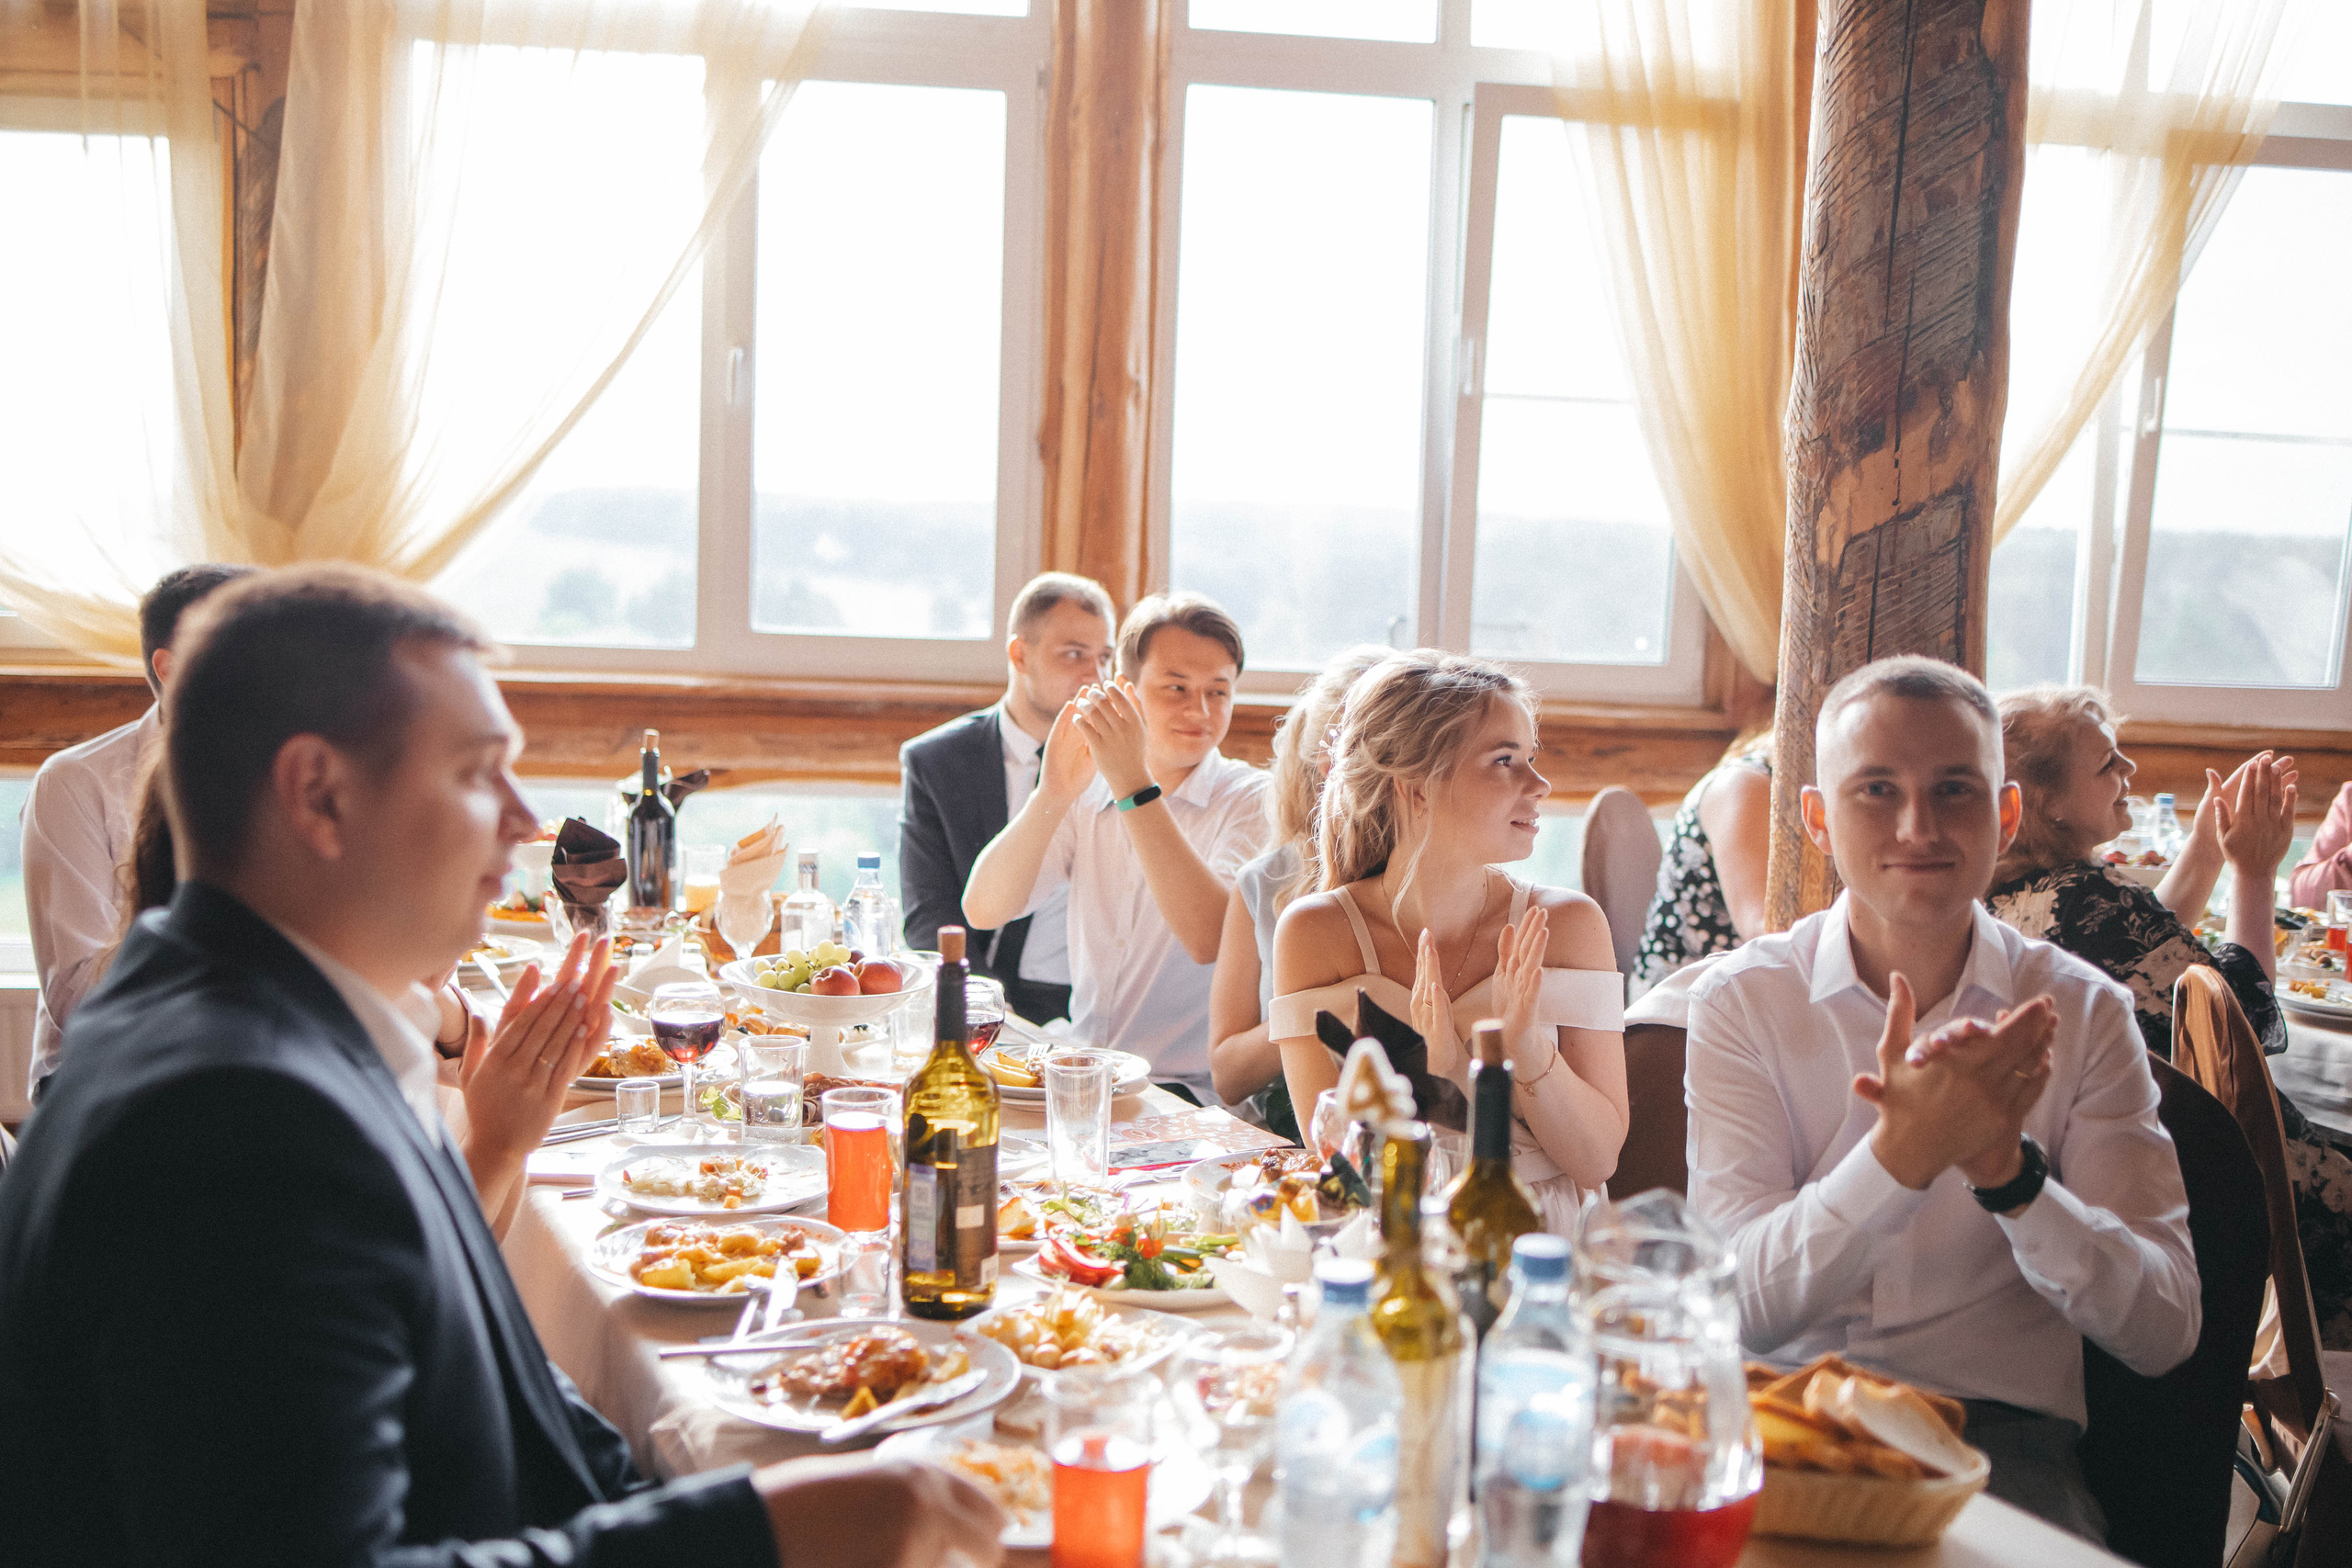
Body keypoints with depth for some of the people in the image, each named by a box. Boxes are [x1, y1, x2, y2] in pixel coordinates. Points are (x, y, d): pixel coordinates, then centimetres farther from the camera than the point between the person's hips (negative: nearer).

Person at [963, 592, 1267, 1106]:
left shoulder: (1252, 801, -4)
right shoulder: (1087, 794, 8)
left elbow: (1208, 938, -23)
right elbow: (983, 910, -5)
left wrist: (1135, 786, -25)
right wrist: (1053, 794, -19)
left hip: (1192, 1093, -4)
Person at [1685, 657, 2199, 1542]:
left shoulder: (2083, 1013, 4)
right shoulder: (1740, 1000, 2)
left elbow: (2163, 1333, -3)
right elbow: (1744, 1301, -9)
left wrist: (2008, 1170, -20)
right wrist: (1904, 1152, -25)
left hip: (2000, 1431, 1)